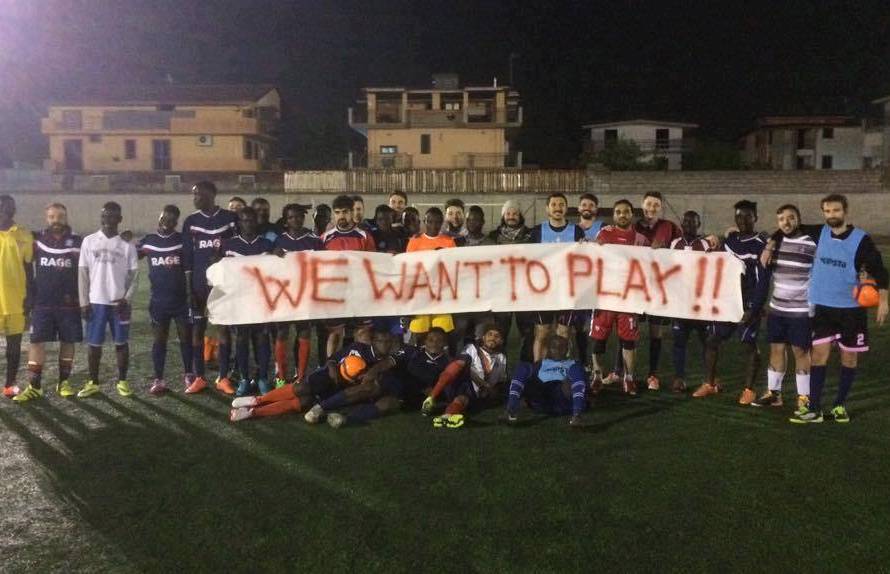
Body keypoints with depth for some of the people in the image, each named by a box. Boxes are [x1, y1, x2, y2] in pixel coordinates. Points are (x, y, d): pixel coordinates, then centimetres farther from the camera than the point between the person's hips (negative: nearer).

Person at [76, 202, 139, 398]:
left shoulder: (127, 246, 3)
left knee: (121, 343, 4)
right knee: (94, 344, 6)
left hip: (119, 302, 0)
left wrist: (126, 299, -11)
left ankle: (122, 381, 14)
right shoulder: (89, 241, 4)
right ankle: (93, 382, 17)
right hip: (96, 301, 1)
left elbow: (133, 276, 2)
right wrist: (84, 302, -2)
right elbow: (83, 274, 3)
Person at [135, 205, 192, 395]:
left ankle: (188, 375, 20)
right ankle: (158, 379, 15)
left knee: (186, 338, 6)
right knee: (160, 339, 7)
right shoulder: (148, 240, 6)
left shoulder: (183, 240, -2)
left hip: (182, 299, -2)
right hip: (158, 301, 2)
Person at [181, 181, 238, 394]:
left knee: (224, 327, 2)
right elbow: (187, 260, 4)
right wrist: (188, 289, 0)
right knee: (197, 329, 4)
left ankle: (223, 378, 9)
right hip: (199, 282, 2)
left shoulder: (230, 219, 0)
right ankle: (199, 377, 13)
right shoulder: (191, 222, 5)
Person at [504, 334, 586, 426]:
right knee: (523, 367, -16)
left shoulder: (574, 364, 32)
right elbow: (531, 381, 20)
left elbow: (584, 382, 17)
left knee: (576, 369, -23)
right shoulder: (541, 364, 34)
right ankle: (512, 409, -39)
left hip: (565, 402, -1)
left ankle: (576, 413, -46)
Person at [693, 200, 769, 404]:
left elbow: (763, 281, -14)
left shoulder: (761, 245, -11)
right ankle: (710, 383, 19)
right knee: (712, 340, 7)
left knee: (749, 345, 1)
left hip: (748, 303, -6)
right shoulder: (730, 240, 9)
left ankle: (749, 389, 10)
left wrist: (754, 308, -20)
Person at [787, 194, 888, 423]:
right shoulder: (818, 233, -1)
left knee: (849, 357, 8)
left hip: (852, 308, -1)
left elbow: (878, 269, -5)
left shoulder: (862, 239, -9)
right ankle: (814, 408, -1)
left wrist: (883, 300, -10)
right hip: (822, 306, 1)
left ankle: (840, 405, 22)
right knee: (819, 354, -3)